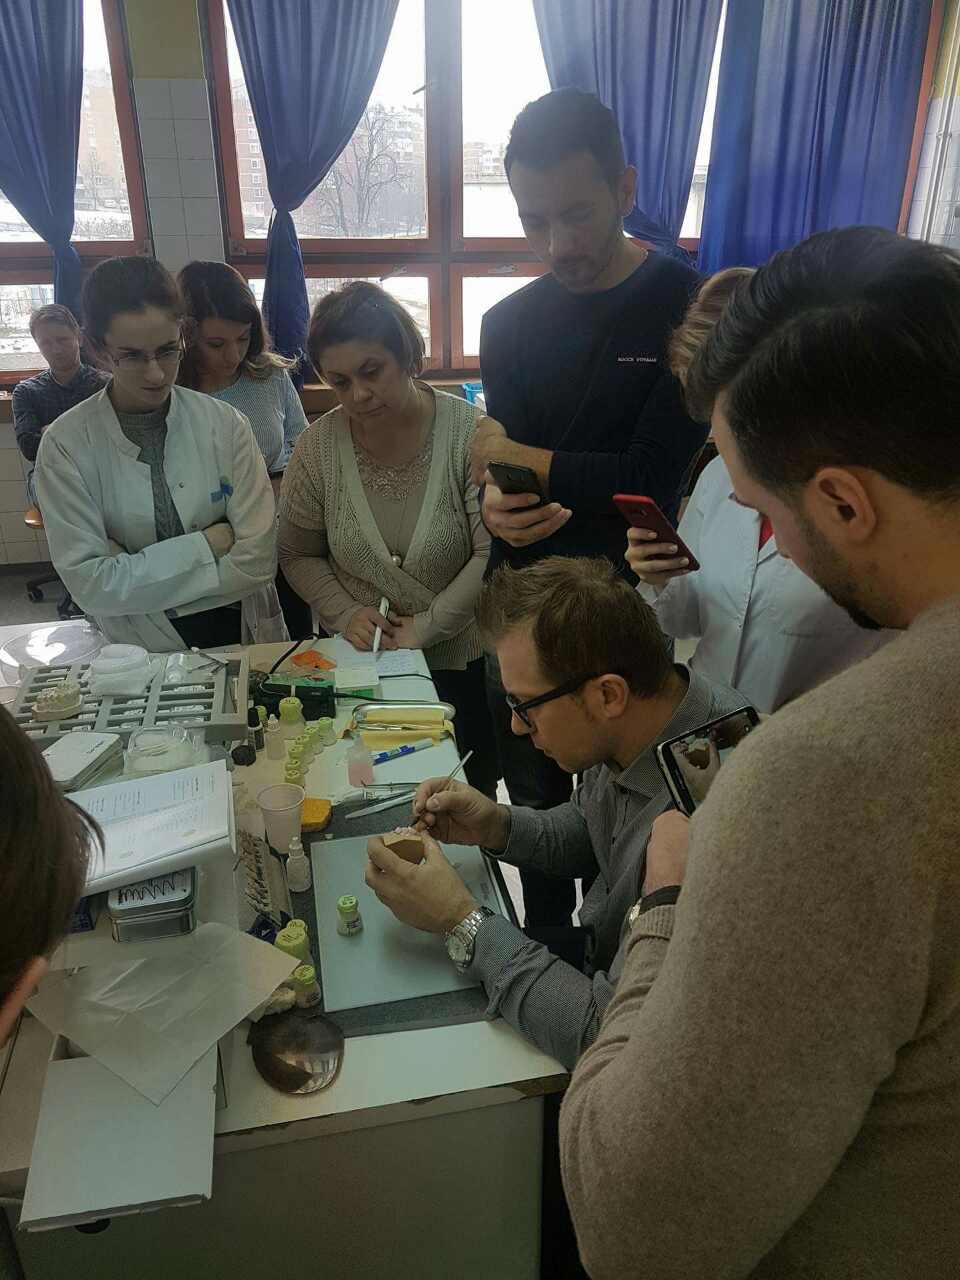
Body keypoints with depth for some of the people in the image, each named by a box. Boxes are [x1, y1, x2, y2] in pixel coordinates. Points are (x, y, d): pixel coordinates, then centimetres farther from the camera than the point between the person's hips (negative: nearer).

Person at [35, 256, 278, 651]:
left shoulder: (226, 425, -1)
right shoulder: (65, 445, -3)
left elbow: (256, 562, -6)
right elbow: (88, 584, -7)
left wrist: (134, 575, -9)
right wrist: (205, 545, -9)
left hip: (240, 636, 1)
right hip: (137, 654, 0)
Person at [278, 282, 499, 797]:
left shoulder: (469, 432, -15)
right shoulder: (317, 446, -6)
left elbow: (494, 555, -16)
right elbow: (299, 556, 4)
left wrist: (426, 627, -17)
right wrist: (346, 614, -10)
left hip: (464, 661, -1)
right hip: (359, 663, 2)